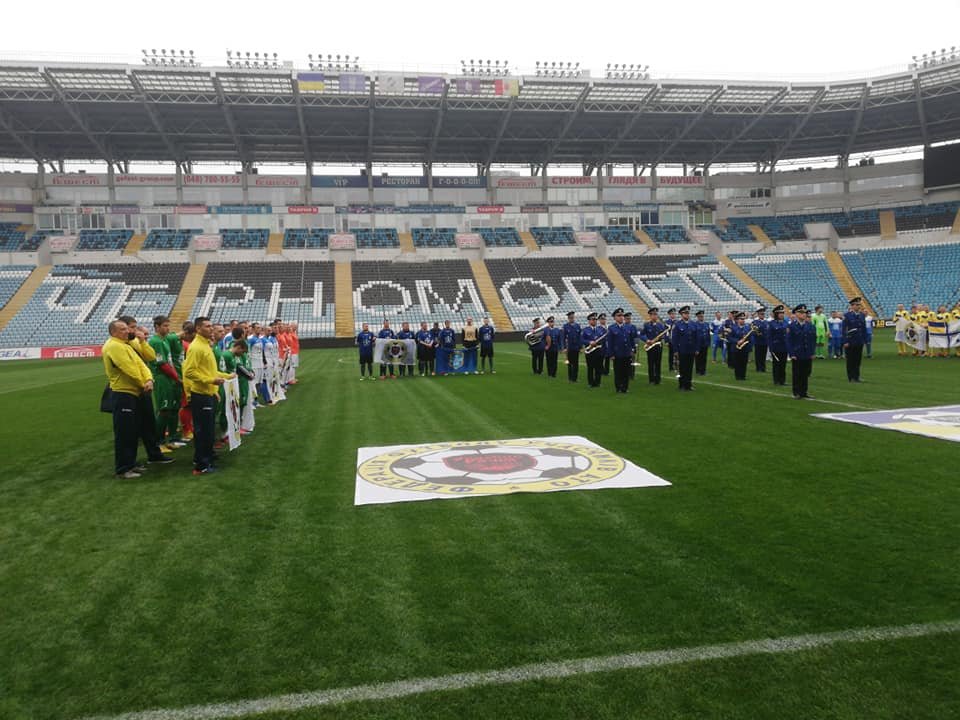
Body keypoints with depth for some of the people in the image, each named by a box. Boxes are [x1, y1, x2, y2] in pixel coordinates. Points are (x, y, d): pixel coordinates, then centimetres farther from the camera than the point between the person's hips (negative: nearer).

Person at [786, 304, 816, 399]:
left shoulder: (810, 326, 7)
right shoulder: (791, 326, -5)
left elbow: (813, 340, 11)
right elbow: (789, 341, -6)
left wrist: (813, 352, 3)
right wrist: (791, 354, -12)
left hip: (808, 355, 4)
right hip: (797, 356, -4)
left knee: (806, 374, 8)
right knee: (797, 375, 4)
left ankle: (804, 392, 17)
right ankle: (797, 393, 12)